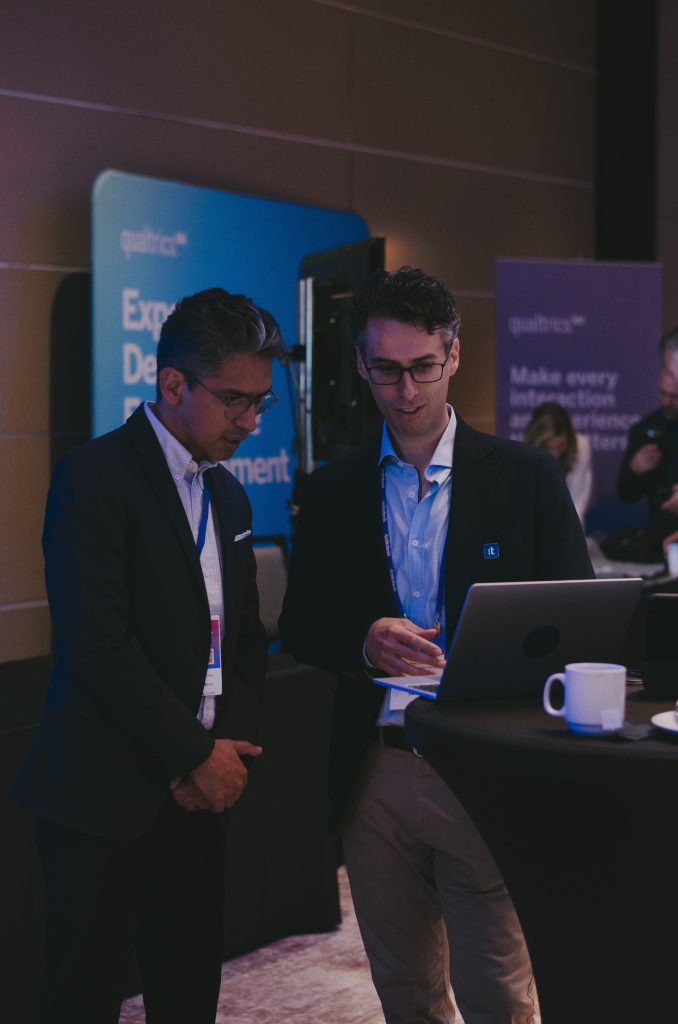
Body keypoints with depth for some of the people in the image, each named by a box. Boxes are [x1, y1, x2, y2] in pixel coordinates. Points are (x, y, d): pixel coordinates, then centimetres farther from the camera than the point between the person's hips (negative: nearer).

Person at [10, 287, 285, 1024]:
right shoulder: (94, 478, -11)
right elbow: (98, 645, -18)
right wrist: (199, 755, -13)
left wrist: (228, 748, 0)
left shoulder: (227, 495, 14)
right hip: (104, 796, -7)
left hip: (198, 794, 7)